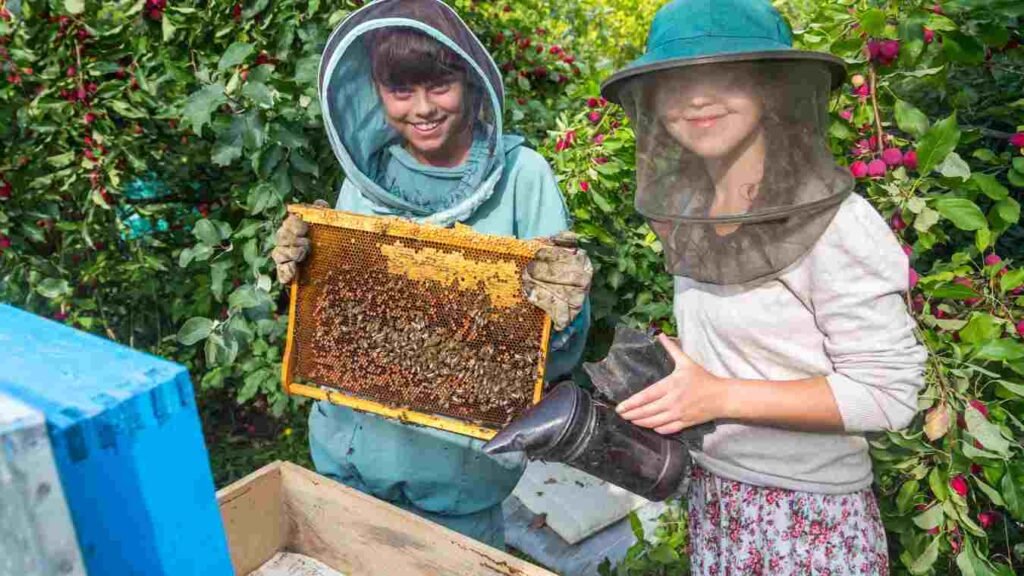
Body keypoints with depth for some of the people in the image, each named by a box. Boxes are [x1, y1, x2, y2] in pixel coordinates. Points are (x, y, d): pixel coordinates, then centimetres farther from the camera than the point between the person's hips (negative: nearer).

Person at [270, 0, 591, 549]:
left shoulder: (520, 174, -13)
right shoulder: (366, 172, -2)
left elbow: (559, 332, -10)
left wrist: (563, 310, -31)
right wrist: (301, 269, -11)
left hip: (459, 451, -3)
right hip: (350, 441, 4)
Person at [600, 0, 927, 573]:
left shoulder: (835, 222, -20)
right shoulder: (688, 214, 0)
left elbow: (888, 391, -19)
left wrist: (719, 397, -24)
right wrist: (672, 389, -3)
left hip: (811, 517, -6)